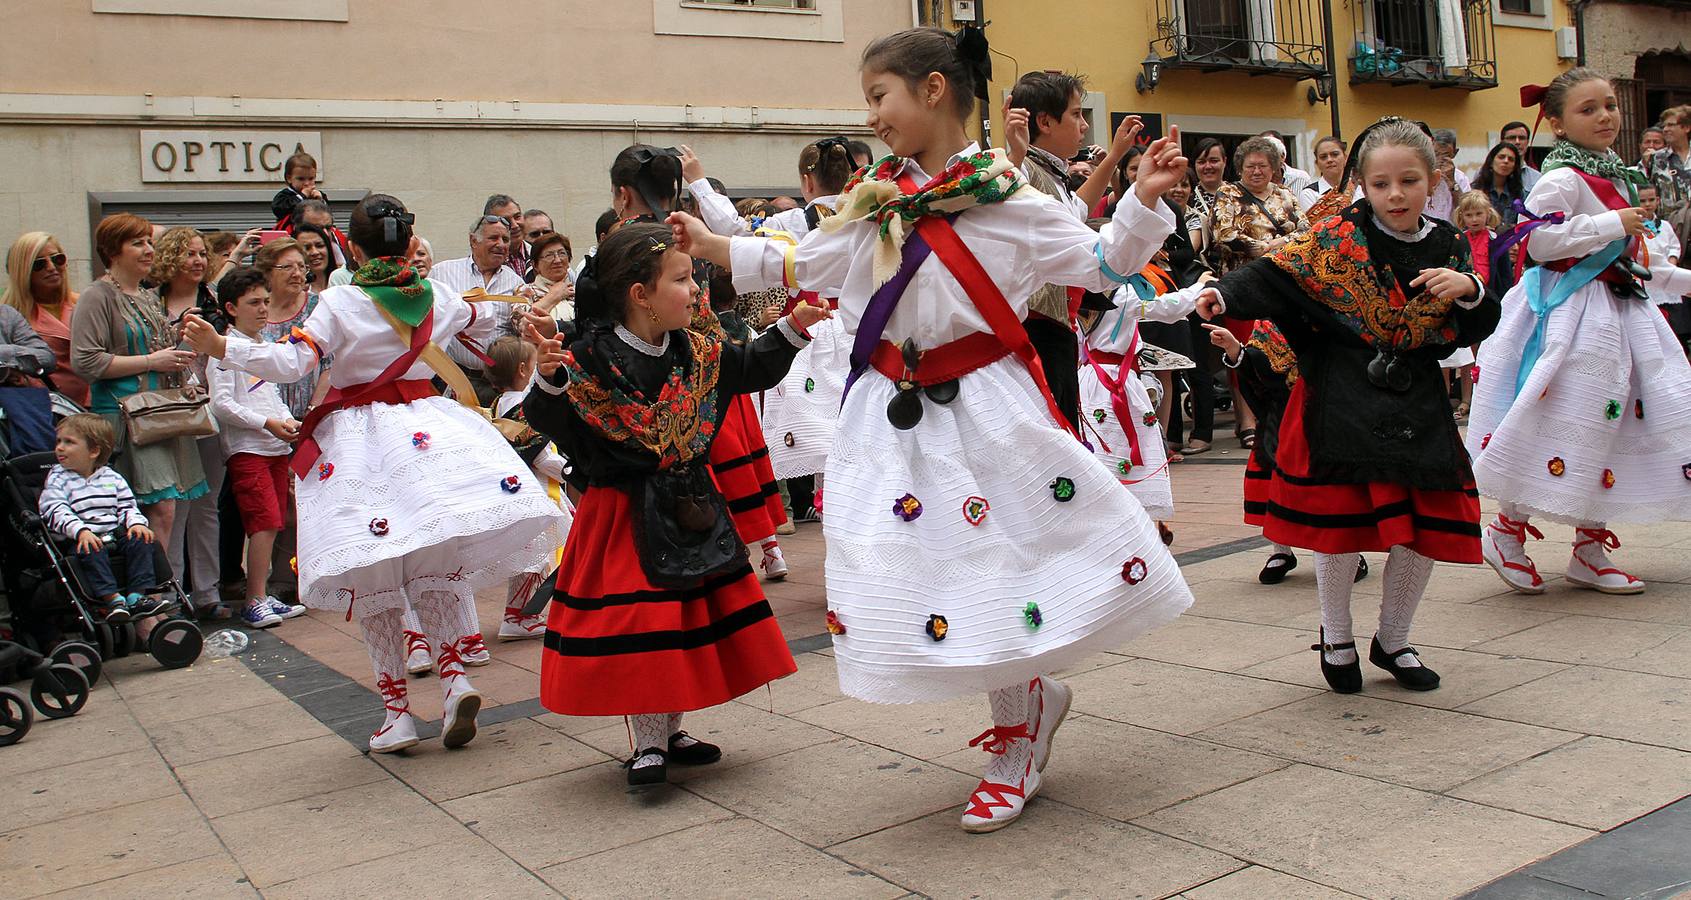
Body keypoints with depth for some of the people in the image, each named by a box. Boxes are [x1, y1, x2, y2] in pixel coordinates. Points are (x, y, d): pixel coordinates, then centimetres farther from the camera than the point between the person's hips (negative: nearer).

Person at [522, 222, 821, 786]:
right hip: (625, 513, -6)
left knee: (690, 614, 12)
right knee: (635, 622, -3)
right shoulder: (592, 360, -17)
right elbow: (545, 421, -20)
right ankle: (648, 744, 13)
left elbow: (753, 368, 15)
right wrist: (549, 379, -38)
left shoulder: (697, 353, 2)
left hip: (690, 506, 6)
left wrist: (791, 329, 5)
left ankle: (670, 731, 29)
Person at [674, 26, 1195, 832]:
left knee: (995, 568, 0)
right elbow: (804, 267, 20)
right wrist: (713, 248, 17)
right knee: (929, 575, 3)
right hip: (899, 418, 4)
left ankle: (1017, 745, 22)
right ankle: (1028, 700, 28)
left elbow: (1097, 263, 1)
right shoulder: (873, 201, 10)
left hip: (985, 410, -4)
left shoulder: (1006, 199, -4)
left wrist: (1143, 199, -12)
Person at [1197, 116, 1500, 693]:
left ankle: (1392, 639, 26)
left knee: (1428, 525, 3)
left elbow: (1474, 332, 10)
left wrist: (1469, 290, -10)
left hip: (1417, 404, 4)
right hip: (1342, 401, -4)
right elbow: (1278, 272, -11)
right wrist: (1225, 294, -27)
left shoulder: (1449, 248, 8)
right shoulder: (1338, 237, -3)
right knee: (1341, 518, -2)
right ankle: (1336, 637, 23)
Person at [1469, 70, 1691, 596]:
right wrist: (1612, 225, -20)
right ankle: (1507, 533, 4)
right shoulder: (1562, 178, -11)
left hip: (1620, 309, 9)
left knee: (1611, 422, 8)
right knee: (1564, 420, -11)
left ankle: (1591, 553, 15)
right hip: (1572, 311, -9)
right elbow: (1540, 241, -23)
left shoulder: (1617, 177, 18)